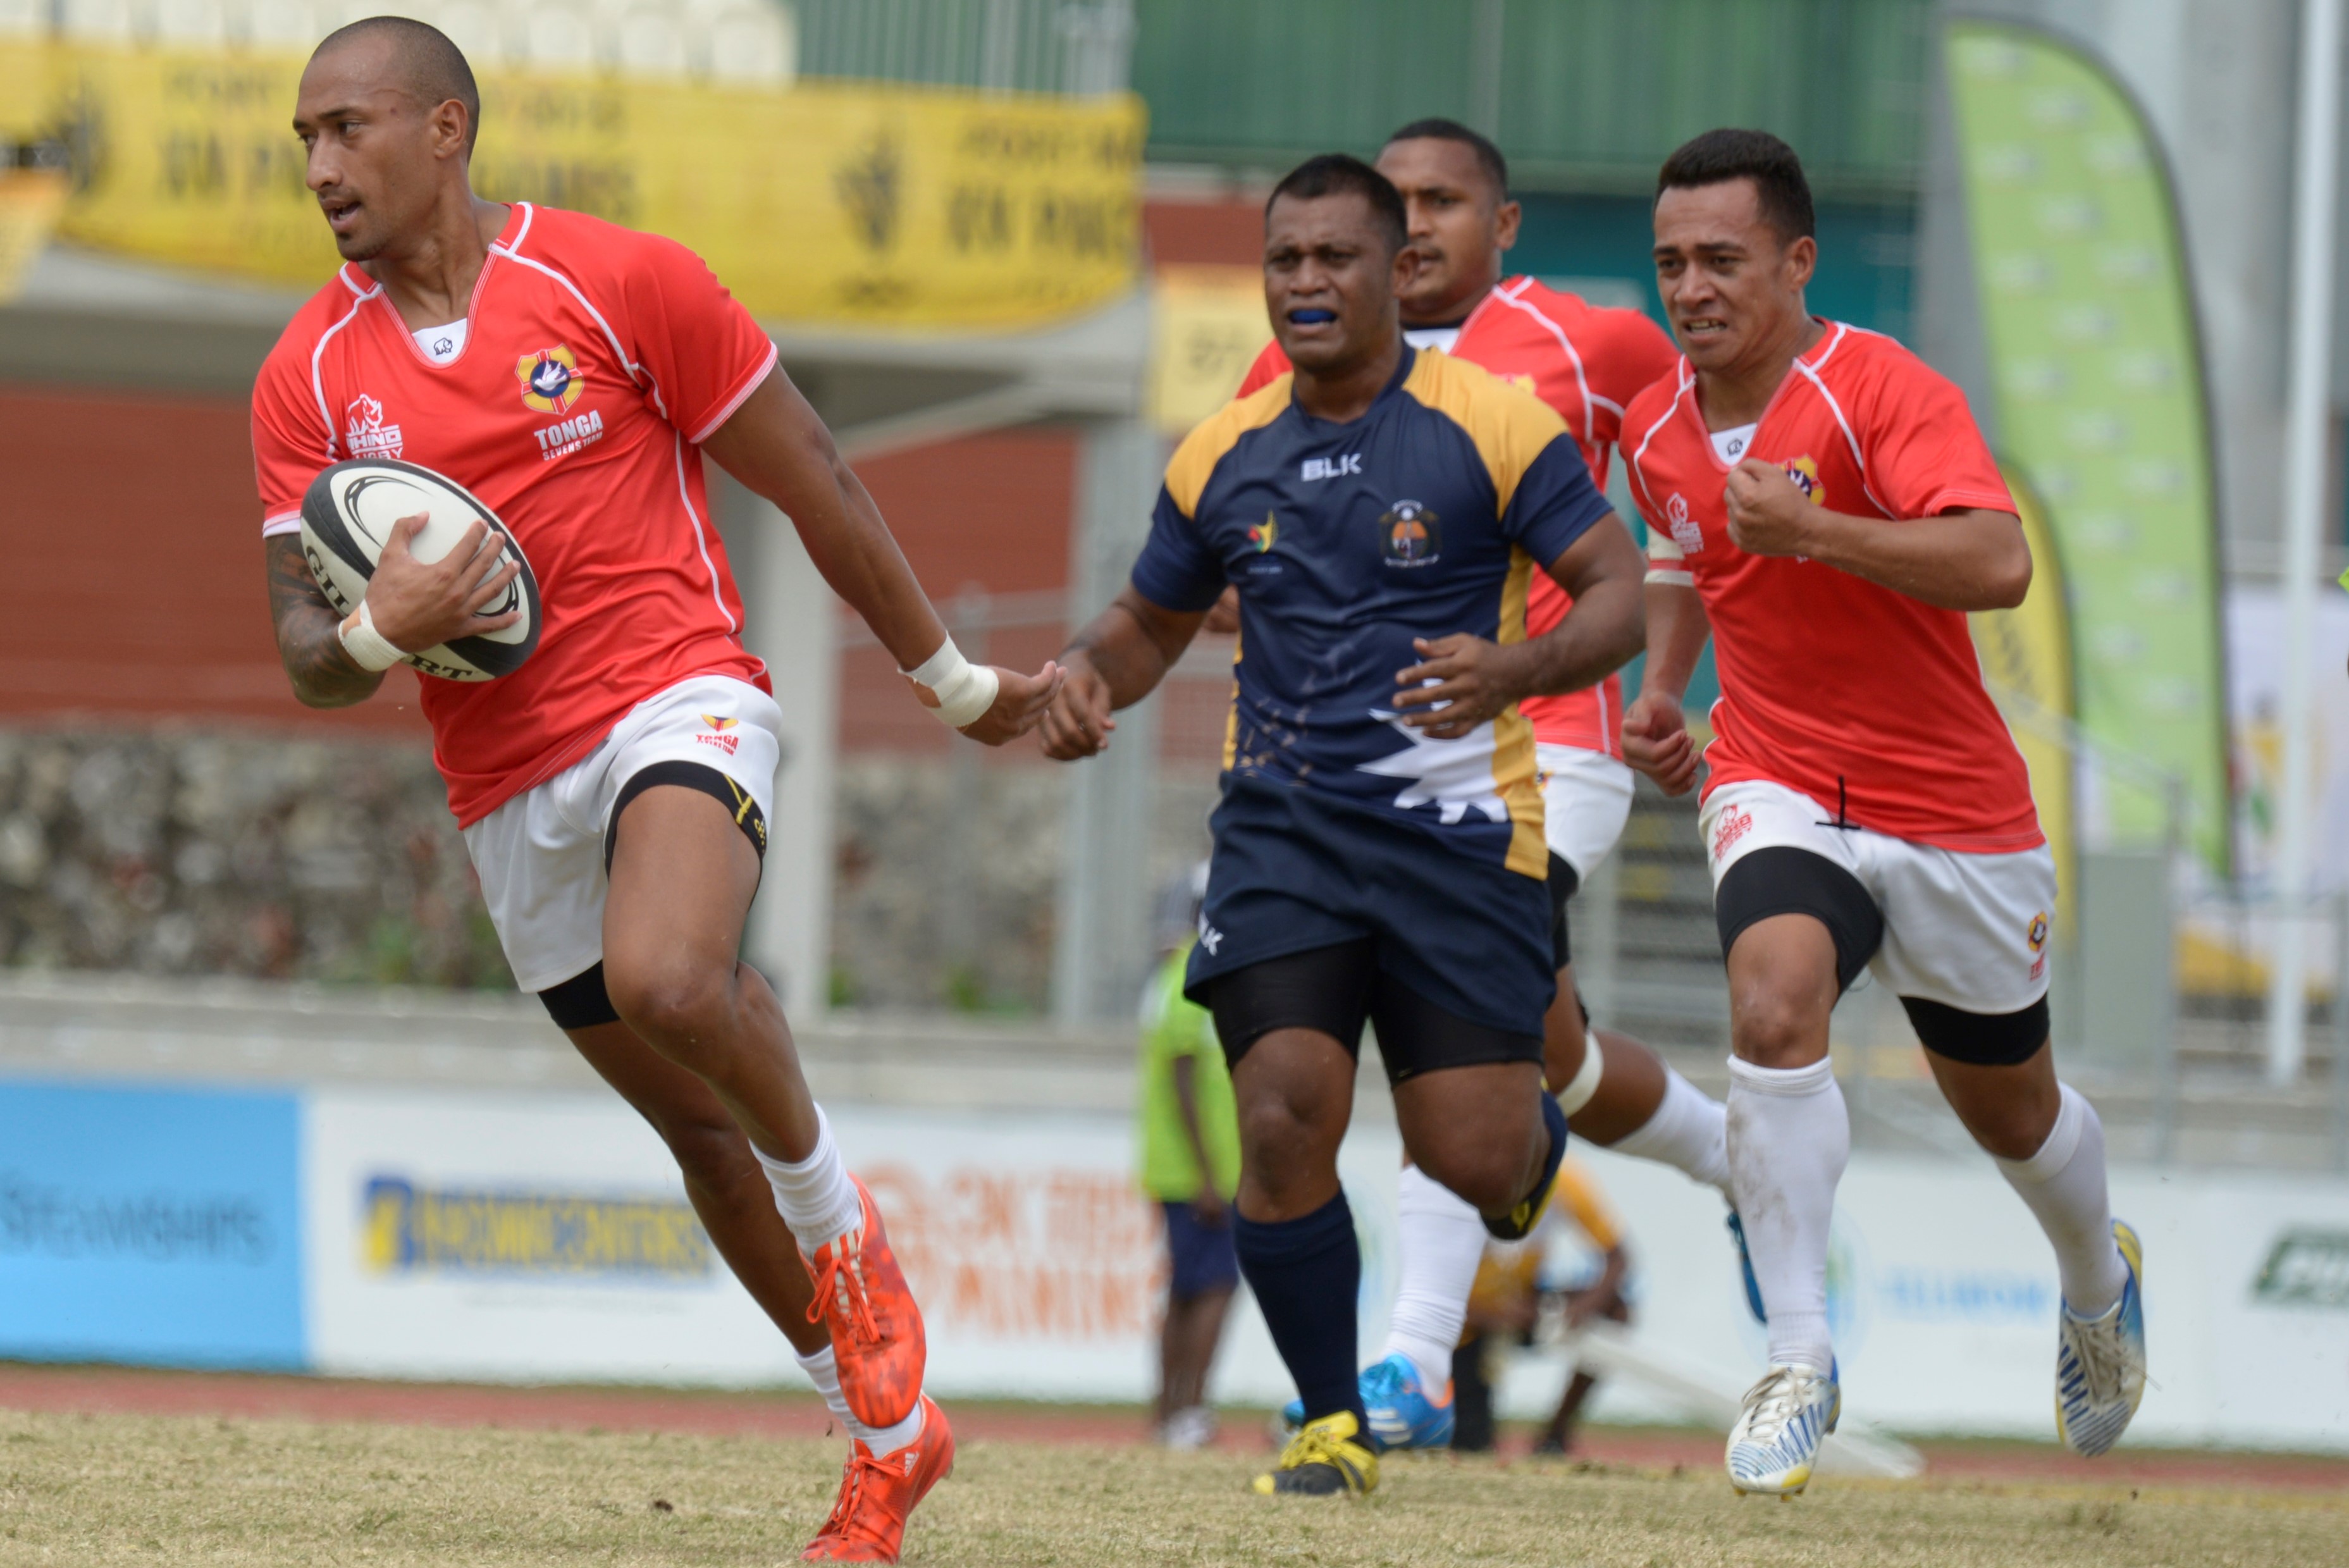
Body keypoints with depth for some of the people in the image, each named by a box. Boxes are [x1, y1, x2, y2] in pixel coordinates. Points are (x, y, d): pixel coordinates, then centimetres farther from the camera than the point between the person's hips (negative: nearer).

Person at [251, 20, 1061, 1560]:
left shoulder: (620, 282, -7)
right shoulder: (309, 377, 4)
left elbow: (817, 488, 1)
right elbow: (309, 655, 4)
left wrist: (954, 682, 8)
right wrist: (375, 633, -21)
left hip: (675, 697, -5)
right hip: (507, 787, 5)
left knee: (667, 984, -34)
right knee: (701, 1127, 12)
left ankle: (840, 1219, -7)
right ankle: (889, 1433, 27)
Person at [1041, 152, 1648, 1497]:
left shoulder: (1492, 425, -4)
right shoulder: (1224, 457, 9)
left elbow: (1620, 596, -5)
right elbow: (1152, 620, 23)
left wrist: (1513, 667, -25)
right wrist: (1090, 674, 0)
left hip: (1456, 821, -3)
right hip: (1284, 821, 3)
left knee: (1473, 1160, -3)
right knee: (1283, 1120, -16)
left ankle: (1539, 1128, 37)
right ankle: (1334, 1425, 0)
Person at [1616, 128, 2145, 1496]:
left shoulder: (1886, 394, -20)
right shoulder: (1659, 431, 0)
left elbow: (1999, 564, -35)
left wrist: (1811, 530, -42)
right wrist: (1662, 686, 7)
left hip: (1953, 809, -3)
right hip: (1777, 792, 3)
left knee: (2012, 1112, 16)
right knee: (1774, 1002, -29)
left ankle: (2100, 1281, 51)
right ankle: (1800, 1365, -24)